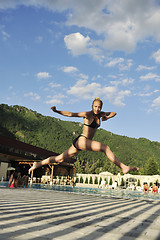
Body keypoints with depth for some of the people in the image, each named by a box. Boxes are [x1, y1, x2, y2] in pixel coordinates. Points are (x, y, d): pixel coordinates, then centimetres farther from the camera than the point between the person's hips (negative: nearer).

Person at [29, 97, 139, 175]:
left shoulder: (99, 115, 13)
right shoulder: (87, 114, -8)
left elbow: (113, 113, 23)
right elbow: (70, 114, -11)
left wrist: (106, 117, 2)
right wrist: (57, 111, -21)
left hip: (84, 143, 8)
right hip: (82, 140, -8)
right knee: (106, 148, -19)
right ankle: (123, 167, -16)